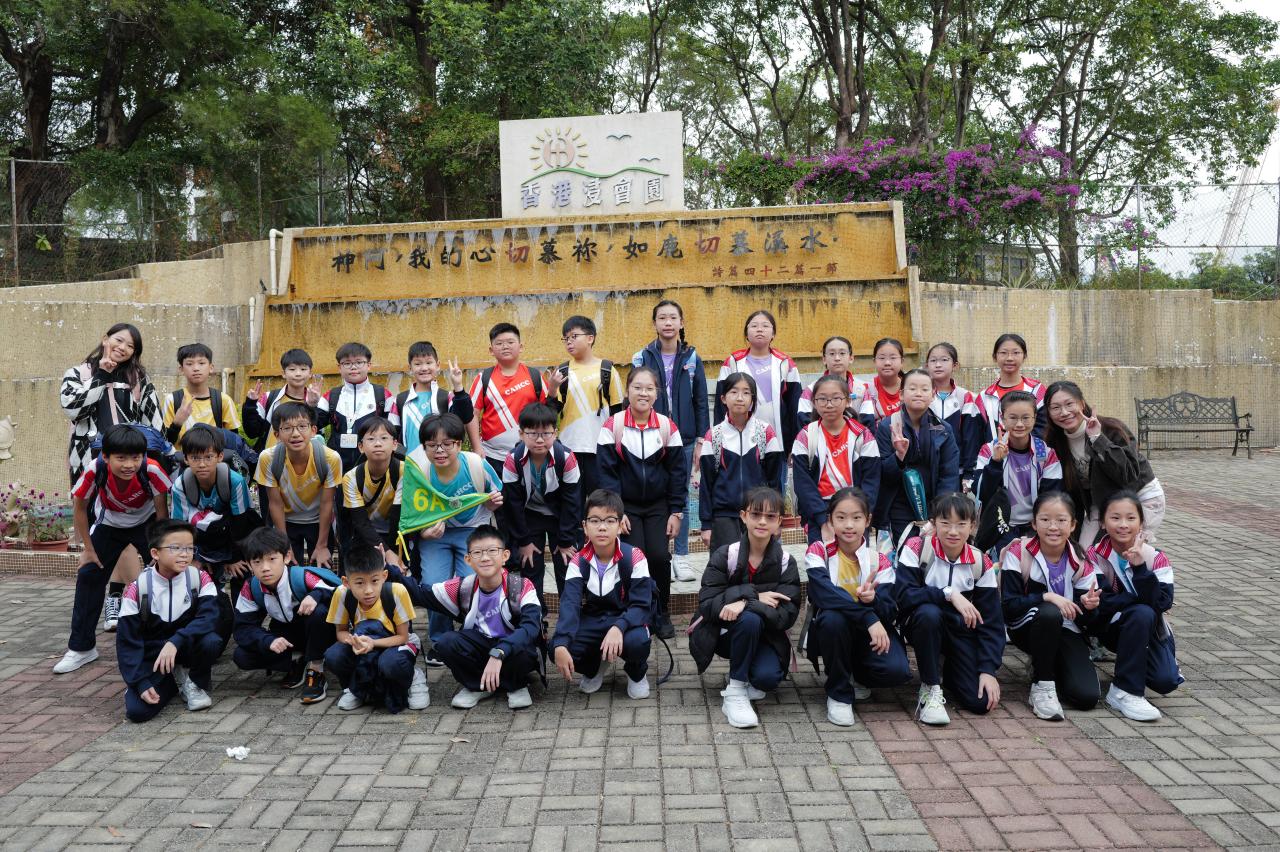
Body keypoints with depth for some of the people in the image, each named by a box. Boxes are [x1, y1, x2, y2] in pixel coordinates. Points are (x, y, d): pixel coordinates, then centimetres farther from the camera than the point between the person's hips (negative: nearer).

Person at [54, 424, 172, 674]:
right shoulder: (95, 469, -33)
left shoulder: (151, 470, -36)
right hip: (109, 524, 1)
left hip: (145, 522, -1)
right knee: (89, 575, -1)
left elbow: (162, 512, -20)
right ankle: (81, 647, 13)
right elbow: (79, 508, -14)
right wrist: (89, 549, -8)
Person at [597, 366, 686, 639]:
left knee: (659, 557, -9)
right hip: (625, 506, -1)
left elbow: (677, 471, 2)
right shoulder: (612, 427, -7)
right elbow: (607, 471, -7)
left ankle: (662, 615, 12)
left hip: (658, 506, 1)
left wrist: (676, 512, -1)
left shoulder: (667, 427, -2)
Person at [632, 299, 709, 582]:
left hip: (684, 439, 1)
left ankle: (681, 556, 17)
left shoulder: (691, 358, 4)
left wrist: (701, 440, 0)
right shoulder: (643, 358, 1)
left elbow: (701, 401, 5)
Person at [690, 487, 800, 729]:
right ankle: (735, 690, -18)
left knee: (768, 677, -30)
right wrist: (754, 596, -26)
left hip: (764, 636, 1)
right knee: (749, 619, -34)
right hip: (725, 634, -1)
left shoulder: (786, 563, -9)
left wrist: (746, 604, -34)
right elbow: (706, 604, -18)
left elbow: (787, 616, -18)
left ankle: (746, 677, 8)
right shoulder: (725, 556, -12)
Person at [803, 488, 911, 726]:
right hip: (831, 630, -2)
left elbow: (890, 613, -11)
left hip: (871, 631, 2)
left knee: (897, 671, -27)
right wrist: (868, 617, -39)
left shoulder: (879, 560, -5)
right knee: (832, 618, -37)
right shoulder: (818, 552, -12)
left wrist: (873, 601, -35)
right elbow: (823, 594, -30)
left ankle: (858, 676, 12)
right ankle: (839, 694, -13)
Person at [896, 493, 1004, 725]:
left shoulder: (981, 563, -6)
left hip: (961, 630, 3)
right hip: (923, 624, -2)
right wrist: (948, 594, -33)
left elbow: (991, 621, -4)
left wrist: (989, 670, -13)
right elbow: (903, 595, -25)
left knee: (982, 701, -14)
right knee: (929, 612, -38)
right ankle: (930, 690, -18)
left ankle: (947, 671, 21)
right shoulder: (917, 549, -14)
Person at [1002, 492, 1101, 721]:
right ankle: (1042, 686, -19)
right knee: (1049, 613, -38)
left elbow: (1083, 620, -4)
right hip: (1026, 627, -3)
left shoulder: (1081, 561, -5)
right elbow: (1009, 607, -20)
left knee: (1087, 697, -18)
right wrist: (1047, 597, -32)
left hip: (1066, 631, 3)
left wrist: (1088, 606, -26)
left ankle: (1042, 664, 14)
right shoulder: (1018, 553, -14)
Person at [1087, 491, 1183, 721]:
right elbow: (1103, 604, -23)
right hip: (1113, 628, -2)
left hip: (1151, 631, 3)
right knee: (1141, 613, -33)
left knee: (1166, 681, -20)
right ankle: (1125, 692, -24)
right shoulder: (1095, 556, -14)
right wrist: (1142, 598, -19)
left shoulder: (1156, 558, -10)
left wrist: (1140, 567, -31)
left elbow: (1162, 603, -24)